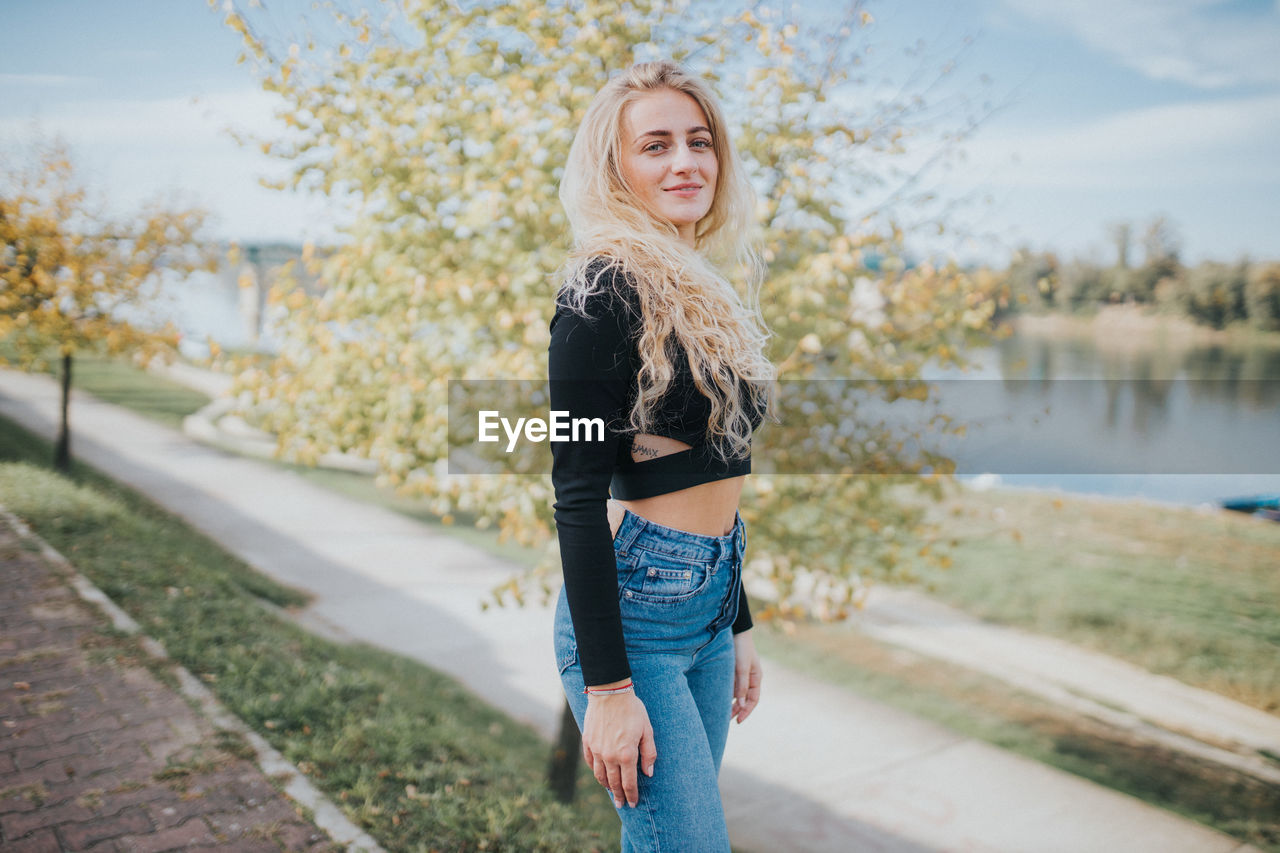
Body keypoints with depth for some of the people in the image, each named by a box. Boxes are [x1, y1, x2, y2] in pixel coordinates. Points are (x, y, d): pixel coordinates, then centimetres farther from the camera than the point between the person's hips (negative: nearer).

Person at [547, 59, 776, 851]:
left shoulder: (706, 291, 12)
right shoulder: (605, 290, -13)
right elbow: (578, 494, -16)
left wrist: (739, 626, 19)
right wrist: (608, 685, -18)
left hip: (710, 606, 8)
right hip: (636, 610, -8)